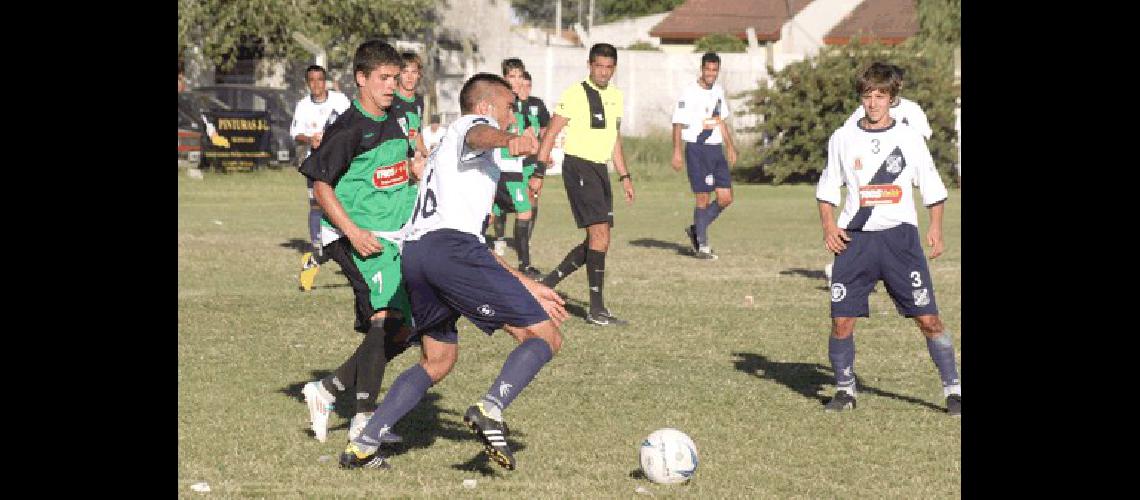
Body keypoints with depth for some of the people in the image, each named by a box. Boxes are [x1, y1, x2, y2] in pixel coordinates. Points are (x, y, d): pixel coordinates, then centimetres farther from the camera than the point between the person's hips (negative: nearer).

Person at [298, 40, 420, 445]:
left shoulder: (393, 122, 13)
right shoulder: (348, 129, -11)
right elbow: (321, 184, -12)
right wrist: (353, 232, -20)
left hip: (394, 239, 9)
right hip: (360, 238, -9)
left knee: (397, 334, 8)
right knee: (387, 318, -23)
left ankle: (326, 390, 21)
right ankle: (364, 417, -20)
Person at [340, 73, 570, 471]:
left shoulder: (444, 154, 40)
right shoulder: (472, 123, 14)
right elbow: (479, 134, -15)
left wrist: (525, 285, 40)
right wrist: (510, 140, -39)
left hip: (414, 253, 9)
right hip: (452, 247, -9)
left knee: (437, 361, 24)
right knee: (545, 337, -5)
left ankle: (363, 446, 15)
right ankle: (490, 410, -26)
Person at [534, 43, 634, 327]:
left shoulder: (615, 96, 14)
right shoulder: (575, 94, -9)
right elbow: (551, 134, -8)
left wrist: (624, 176, 23)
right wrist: (539, 172, -13)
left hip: (601, 169, 8)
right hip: (579, 166, -8)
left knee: (597, 240, 9)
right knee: (600, 234, -15)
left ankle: (549, 282, 23)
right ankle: (596, 310, -12)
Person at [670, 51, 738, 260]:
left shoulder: (718, 90, 11)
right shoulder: (690, 92, -10)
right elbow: (678, 123, -10)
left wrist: (730, 146, 19)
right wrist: (677, 152, -17)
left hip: (716, 149, 7)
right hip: (696, 149, -7)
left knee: (725, 198, 1)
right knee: (703, 199, -5)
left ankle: (696, 230, 20)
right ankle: (702, 246, 6)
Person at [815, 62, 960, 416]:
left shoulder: (909, 138, 4)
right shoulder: (843, 139, 6)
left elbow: (932, 188, 10)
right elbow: (827, 188, 14)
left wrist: (936, 228, -1)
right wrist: (828, 225, 0)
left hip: (900, 236, -1)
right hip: (854, 239, 1)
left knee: (928, 318, -5)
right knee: (842, 320, -5)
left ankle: (953, 390, 6)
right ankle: (845, 390, 14)